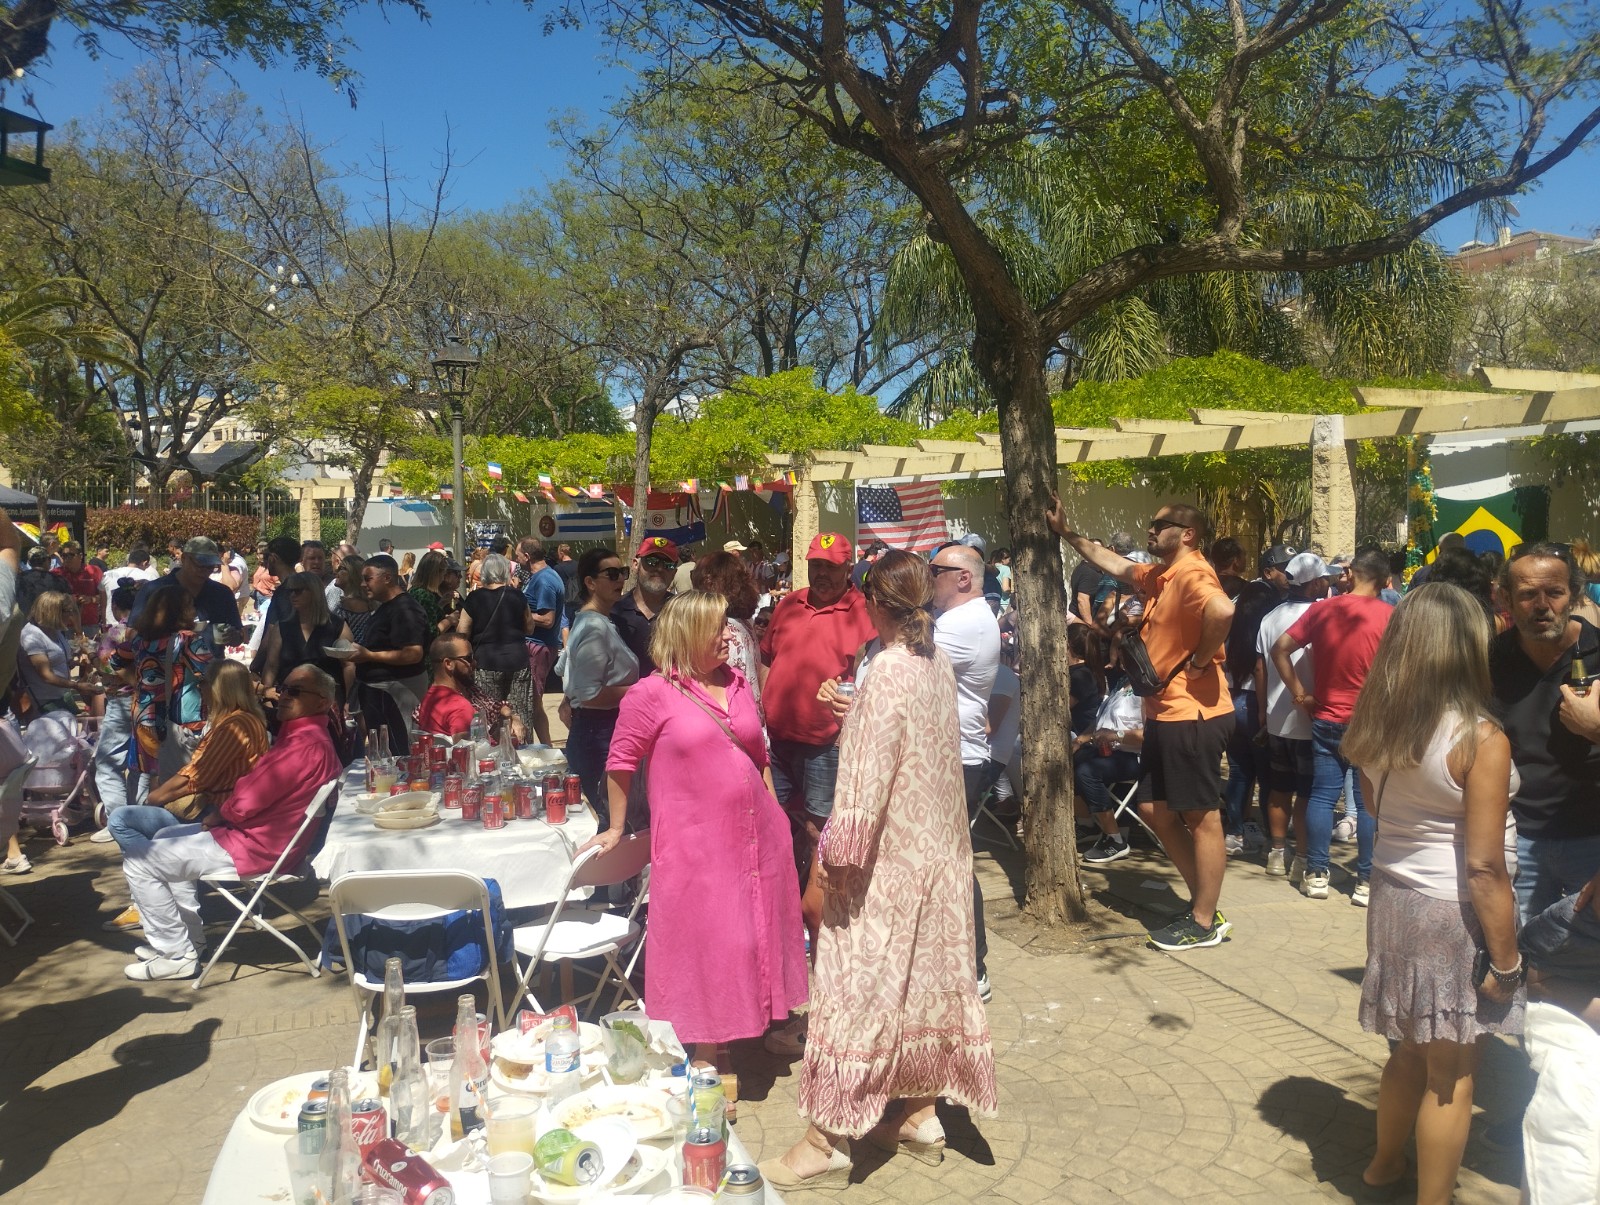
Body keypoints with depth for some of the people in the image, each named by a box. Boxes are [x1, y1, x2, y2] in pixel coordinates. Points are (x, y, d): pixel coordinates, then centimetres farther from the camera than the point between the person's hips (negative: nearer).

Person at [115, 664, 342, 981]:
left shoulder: (305, 744, -26)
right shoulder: (310, 736, 9)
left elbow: (243, 805, -25)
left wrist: (215, 818, -3)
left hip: (254, 848, -11)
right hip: (258, 833, 11)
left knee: (138, 858, -3)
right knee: (165, 838, 29)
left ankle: (176, 954, 4)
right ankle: (189, 937, 28)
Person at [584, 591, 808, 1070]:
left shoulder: (737, 684, 7)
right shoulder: (651, 694, -11)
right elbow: (621, 762, -3)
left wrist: (775, 812, 15)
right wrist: (616, 829, 3)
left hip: (756, 835, 6)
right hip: (694, 846, -6)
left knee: (756, 934, 17)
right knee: (702, 944, 3)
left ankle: (761, 1023, 38)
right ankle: (704, 1057, 18)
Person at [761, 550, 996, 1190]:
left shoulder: (887, 671, -20)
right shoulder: (938, 662, 2)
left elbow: (868, 776, -22)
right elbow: (938, 750, 8)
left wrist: (838, 853, -14)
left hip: (886, 857, -8)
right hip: (937, 852, 8)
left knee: (859, 988, 1)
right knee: (923, 978, 17)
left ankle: (827, 1145, 11)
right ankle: (920, 1116, 31)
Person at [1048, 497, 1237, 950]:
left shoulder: (1191, 573, -17)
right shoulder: (1159, 575, 14)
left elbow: (1222, 610, -37)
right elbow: (1116, 565, 30)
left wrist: (1200, 660, -24)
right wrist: (1068, 534, 27)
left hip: (1192, 714, -10)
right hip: (1164, 713, 10)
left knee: (1201, 817, 1)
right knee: (1161, 814, 15)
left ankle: (1205, 923, 13)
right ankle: (1202, 904, 26)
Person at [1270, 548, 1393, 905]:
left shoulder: (1322, 609, -1)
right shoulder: (1389, 615, -8)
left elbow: (1280, 649, -2)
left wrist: (1298, 692, 3)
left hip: (1327, 719, 2)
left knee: (1322, 795, 8)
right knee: (1369, 801, 4)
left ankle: (1316, 875, 11)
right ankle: (1366, 881, 8)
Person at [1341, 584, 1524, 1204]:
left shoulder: (1376, 725, -1)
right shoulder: (1481, 739, -20)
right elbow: (1484, 868, -19)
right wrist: (1506, 959, -11)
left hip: (1392, 898, 7)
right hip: (1453, 916, -7)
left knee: (1411, 1049, 25)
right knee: (1451, 1075, 10)